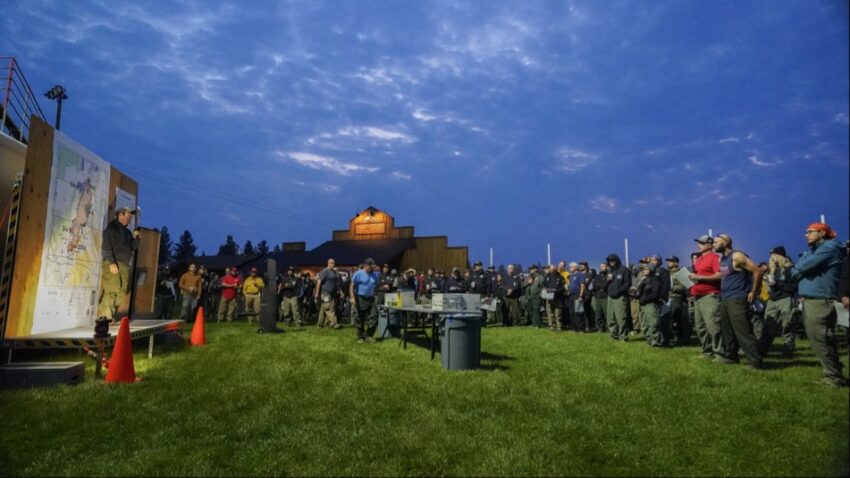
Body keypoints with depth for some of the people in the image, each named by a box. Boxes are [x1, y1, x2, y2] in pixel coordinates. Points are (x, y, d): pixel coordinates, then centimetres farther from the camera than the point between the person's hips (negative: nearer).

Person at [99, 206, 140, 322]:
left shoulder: (127, 231, 20)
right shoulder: (111, 228, -1)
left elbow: (134, 247, 20)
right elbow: (106, 247, -10)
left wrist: (135, 238, 2)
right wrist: (111, 262, -19)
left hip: (124, 265, 7)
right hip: (113, 264, -7)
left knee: (121, 292, 3)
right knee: (112, 290, -12)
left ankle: (112, 316, 8)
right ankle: (105, 316, -8)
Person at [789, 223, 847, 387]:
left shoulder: (829, 248, -9)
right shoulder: (811, 251, 23)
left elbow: (802, 268, -17)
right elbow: (799, 268, 15)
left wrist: (794, 271, 4)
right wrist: (798, 272, -7)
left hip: (820, 302, -10)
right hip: (809, 301, 10)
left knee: (820, 341, -8)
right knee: (820, 340, 13)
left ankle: (834, 377, -1)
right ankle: (834, 373, 20)